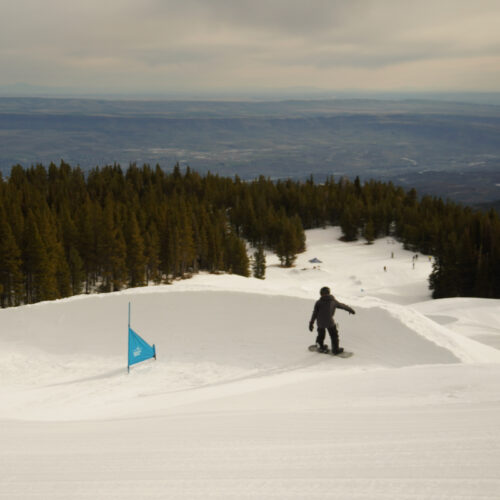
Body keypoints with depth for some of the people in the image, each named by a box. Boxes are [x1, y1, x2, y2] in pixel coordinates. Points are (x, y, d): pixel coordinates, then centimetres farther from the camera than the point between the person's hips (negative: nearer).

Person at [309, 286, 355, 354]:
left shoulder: (318, 302, 5)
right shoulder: (333, 301, 7)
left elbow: (315, 313, -1)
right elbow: (342, 306, 21)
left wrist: (311, 323, 0)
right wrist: (350, 310, 37)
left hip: (320, 322, 2)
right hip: (329, 321, -2)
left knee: (321, 334, 24)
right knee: (334, 335, 14)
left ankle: (320, 346, 35)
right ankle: (336, 349, 19)